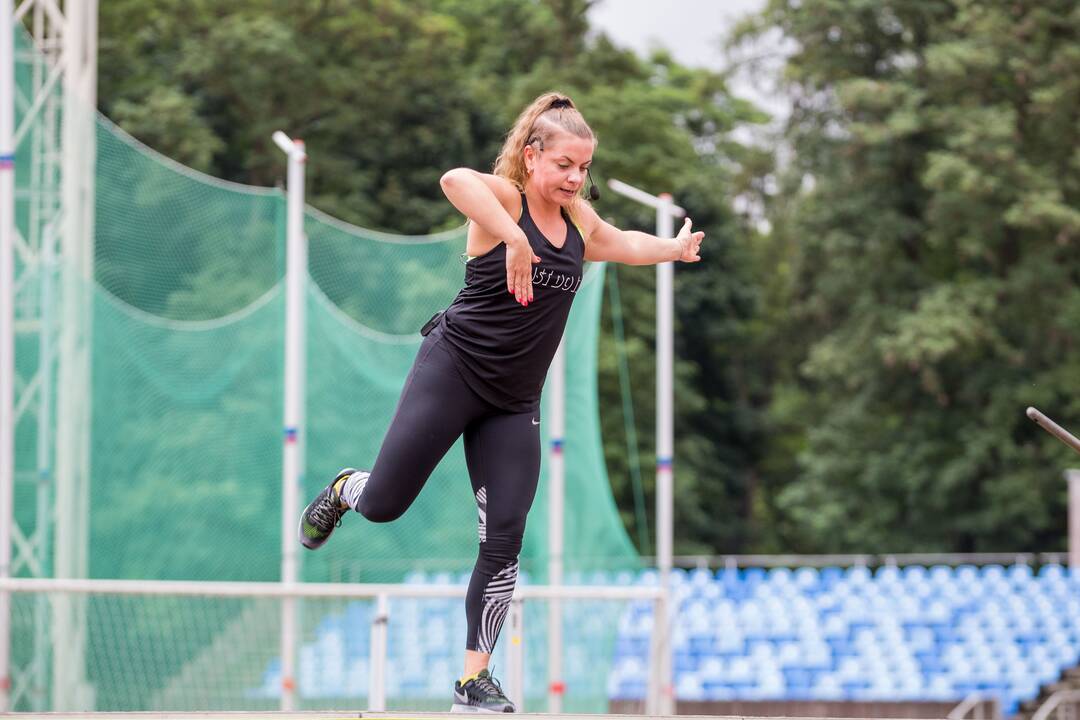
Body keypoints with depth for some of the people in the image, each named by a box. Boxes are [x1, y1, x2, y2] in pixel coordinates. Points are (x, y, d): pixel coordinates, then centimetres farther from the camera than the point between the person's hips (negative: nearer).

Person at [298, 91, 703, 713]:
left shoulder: (579, 220, 10)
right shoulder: (504, 198, -12)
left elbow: (623, 244, 35)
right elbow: (456, 181, -38)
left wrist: (674, 249, 29)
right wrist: (514, 239, -43)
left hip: (514, 402, 6)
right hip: (453, 372, -6)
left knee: (505, 536, -3)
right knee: (383, 505, -4)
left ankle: (475, 679, 4)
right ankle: (344, 490, 35)